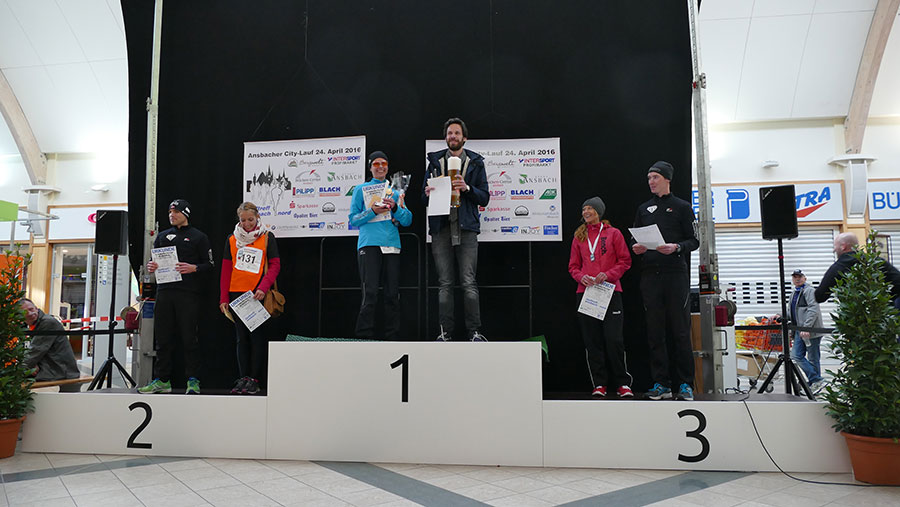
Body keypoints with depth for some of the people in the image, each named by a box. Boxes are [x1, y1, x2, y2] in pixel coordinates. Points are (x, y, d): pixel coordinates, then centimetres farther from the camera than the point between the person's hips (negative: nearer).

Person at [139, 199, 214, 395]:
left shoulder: (199, 237, 6)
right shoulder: (162, 236, 20)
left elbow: (209, 264, 2)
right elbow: (154, 259, 23)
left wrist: (194, 268, -17)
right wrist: (151, 266, 0)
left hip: (188, 292, -5)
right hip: (164, 291, 5)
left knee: (189, 338, -4)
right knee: (162, 337, 6)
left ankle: (192, 381, 2)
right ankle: (162, 380, 14)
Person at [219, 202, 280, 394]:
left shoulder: (267, 237, 2)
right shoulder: (232, 240, 12)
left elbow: (275, 265, -2)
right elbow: (226, 270, 12)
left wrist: (263, 288, -16)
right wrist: (223, 298, 6)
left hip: (258, 294, -3)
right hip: (237, 293, 4)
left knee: (257, 336, -3)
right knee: (241, 337, 6)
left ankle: (254, 379, 2)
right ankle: (242, 378, 9)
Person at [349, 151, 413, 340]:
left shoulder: (395, 192, 21)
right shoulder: (361, 189, 13)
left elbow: (408, 220, 13)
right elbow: (353, 219, 5)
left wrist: (395, 207, -5)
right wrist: (372, 211, -11)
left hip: (392, 245, 3)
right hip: (369, 244, -3)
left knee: (392, 293, 1)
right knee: (370, 293, -11)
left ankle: (393, 336, 7)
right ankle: (365, 335, -6)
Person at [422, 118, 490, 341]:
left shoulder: (475, 162, 12)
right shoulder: (435, 161, 16)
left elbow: (484, 197, 6)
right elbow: (424, 197, 16)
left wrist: (467, 188, -11)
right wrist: (428, 194, -7)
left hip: (466, 228, -2)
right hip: (441, 228, 2)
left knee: (468, 282, -7)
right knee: (445, 283, 2)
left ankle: (474, 332, -2)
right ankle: (445, 333, 6)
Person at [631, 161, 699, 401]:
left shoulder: (682, 207, 7)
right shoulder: (643, 209, 18)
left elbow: (694, 241, 2)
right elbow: (635, 240, 20)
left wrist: (676, 247, -16)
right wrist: (636, 248, -2)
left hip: (676, 274, -3)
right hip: (650, 275, 4)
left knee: (680, 330, -2)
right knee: (655, 331, 3)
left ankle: (685, 384, 5)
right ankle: (661, 383, 9)